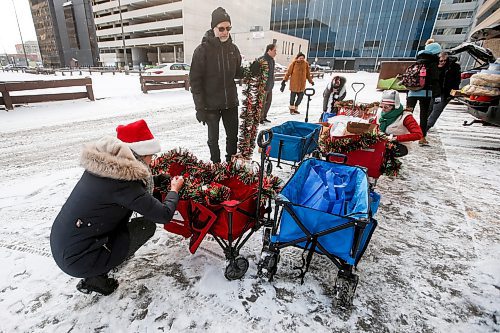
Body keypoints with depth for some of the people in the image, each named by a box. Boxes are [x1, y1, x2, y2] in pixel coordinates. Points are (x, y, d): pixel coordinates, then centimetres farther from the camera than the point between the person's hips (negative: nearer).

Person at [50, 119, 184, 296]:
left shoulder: (99, 165, -1)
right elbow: (164, 215, -19)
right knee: (147, 226, 0)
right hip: (77, 260, -8)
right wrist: (174, 189, -1)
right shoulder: (123, 182, -25)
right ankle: (95, 278, 5)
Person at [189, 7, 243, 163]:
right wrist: (199, 107, -14)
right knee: (214, 138, 8)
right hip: (211, 104, -4)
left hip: (230, 102, 4)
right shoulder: (202, 50, -9)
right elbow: (195, 80, -10)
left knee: (233, 136, 12)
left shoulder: (233, 48, 4)